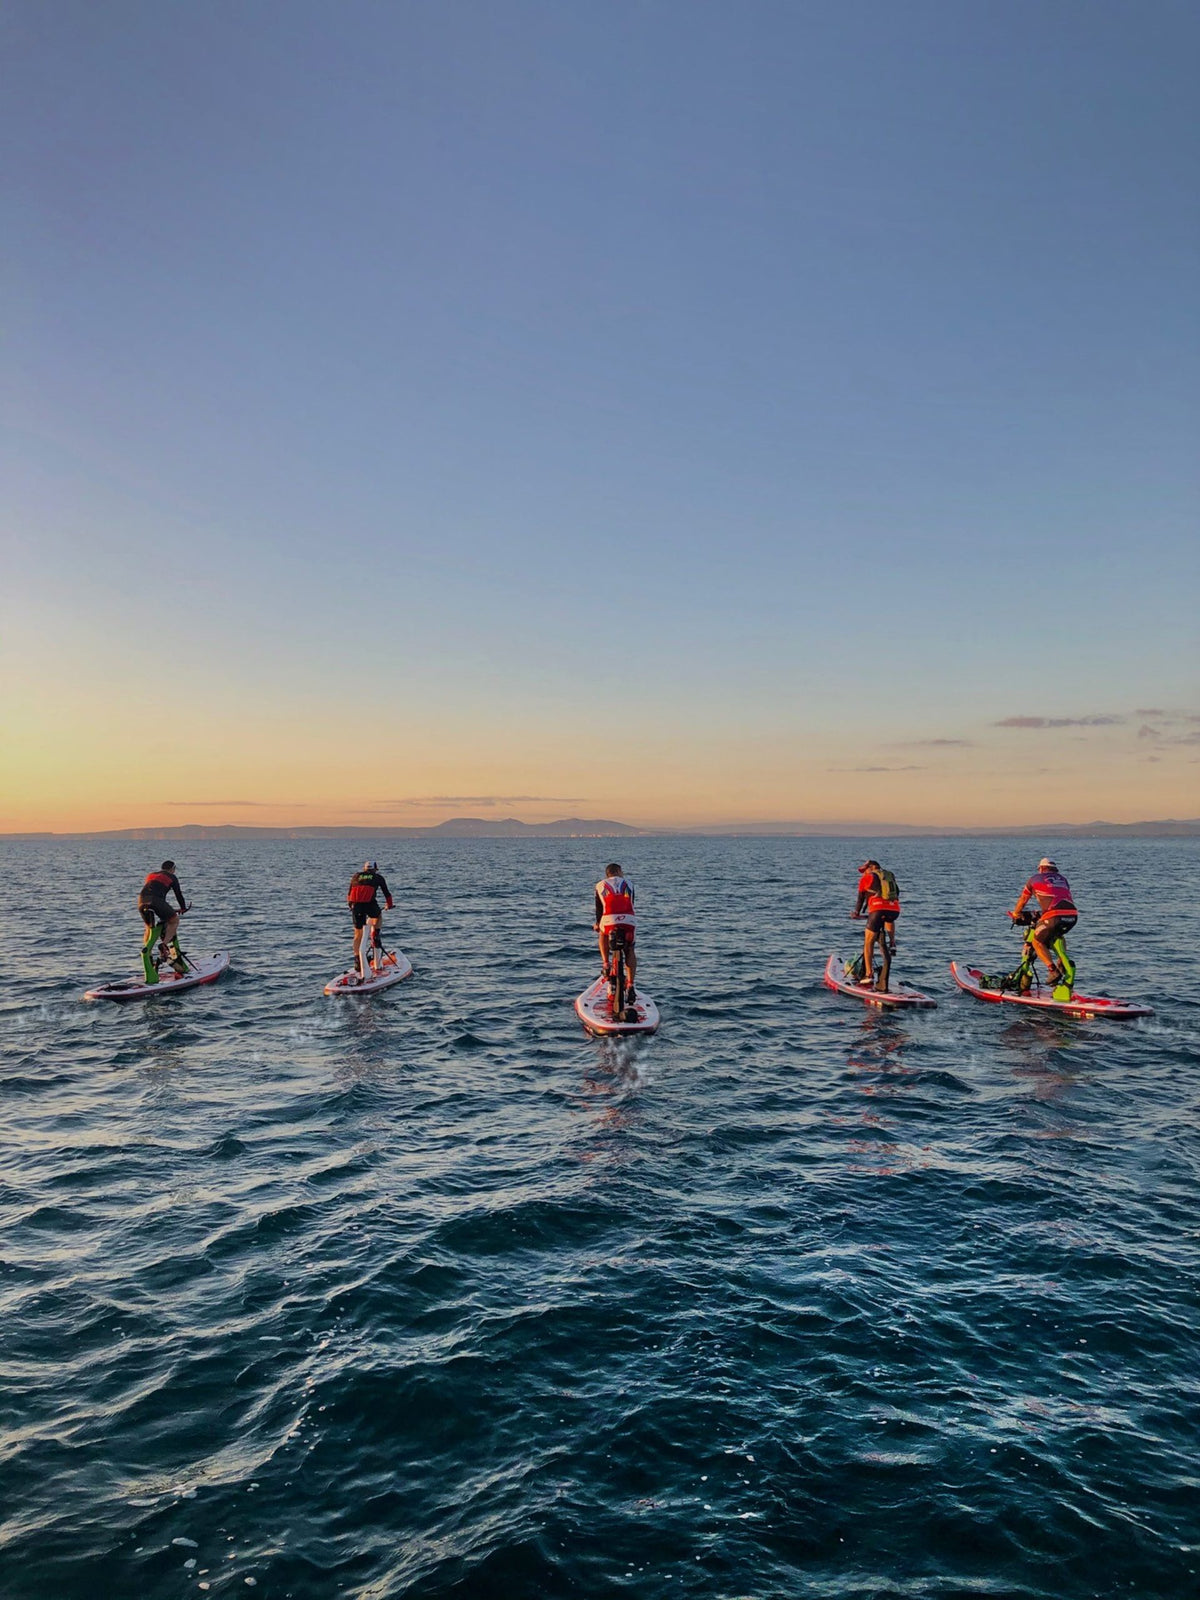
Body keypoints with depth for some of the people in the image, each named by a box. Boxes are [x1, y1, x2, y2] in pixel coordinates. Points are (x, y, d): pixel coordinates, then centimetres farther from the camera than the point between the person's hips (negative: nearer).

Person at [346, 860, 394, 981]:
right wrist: (389, 905, 44)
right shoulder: (378, 877, 19)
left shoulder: (356, 876, 24)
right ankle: (375, 935, 16)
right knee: (377, 916, 33)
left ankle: (357, 959, 9)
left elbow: (349, 894, 27)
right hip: (371, 904, -2)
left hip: (356, 905, 2)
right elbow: (387, 893, 27)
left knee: (358, 935, 11)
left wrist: (351, 906, 42)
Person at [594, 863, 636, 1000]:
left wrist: (597, 923, 43)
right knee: (630, 951, 22)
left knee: (603, 935, 36)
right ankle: (630, 986, 13)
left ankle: (606, 964, 19)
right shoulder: (628, 883, 24)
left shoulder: (600, 885, 22)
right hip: (629, 920, 0)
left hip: (609, 920, 0)